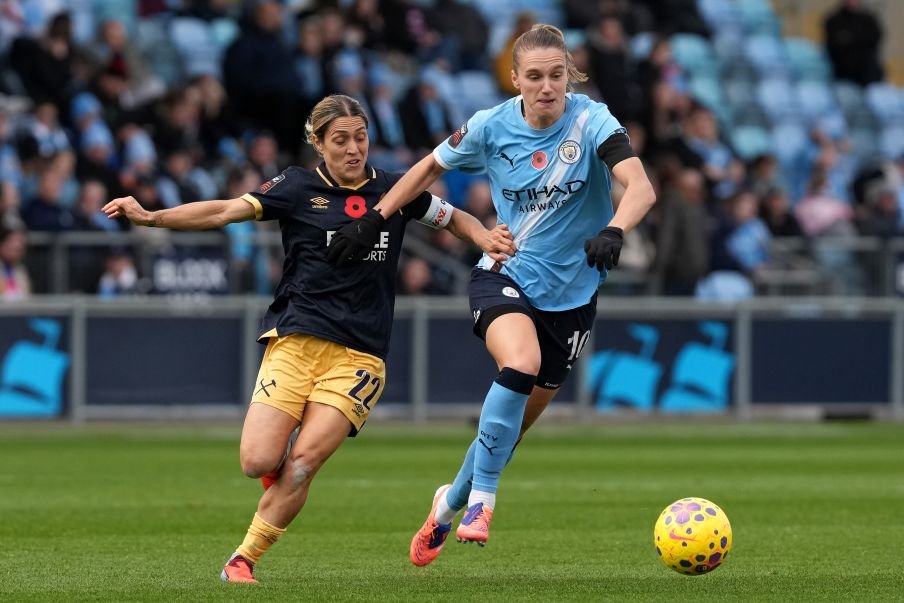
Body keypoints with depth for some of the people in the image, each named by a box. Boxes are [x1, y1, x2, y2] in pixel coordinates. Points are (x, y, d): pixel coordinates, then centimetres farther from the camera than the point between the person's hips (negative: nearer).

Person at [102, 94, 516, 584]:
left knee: (302, 463, -15)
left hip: (359, 355, 1)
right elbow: (225, 211, -7)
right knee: (258, 462, -13)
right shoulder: (299, 188, 3)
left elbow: (454, 218, 24)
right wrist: (150, 217, -19)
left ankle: (244, 559, 1)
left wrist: (487, 238, 2)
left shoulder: (394, 191, 10)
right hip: (295, 341, -1)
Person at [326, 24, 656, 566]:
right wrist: (375, 218, 4)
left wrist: (613, 231, -49)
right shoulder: (492, 127, -9)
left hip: (570, 293, 1)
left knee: (513, 423, 10)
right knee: (521, 364, -33)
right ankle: (481, 500, -22)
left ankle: (452, 502, 38)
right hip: (504, 275, -1)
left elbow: (641, 187, -30)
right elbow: (432, 167, 9)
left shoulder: (592, 121, -16)